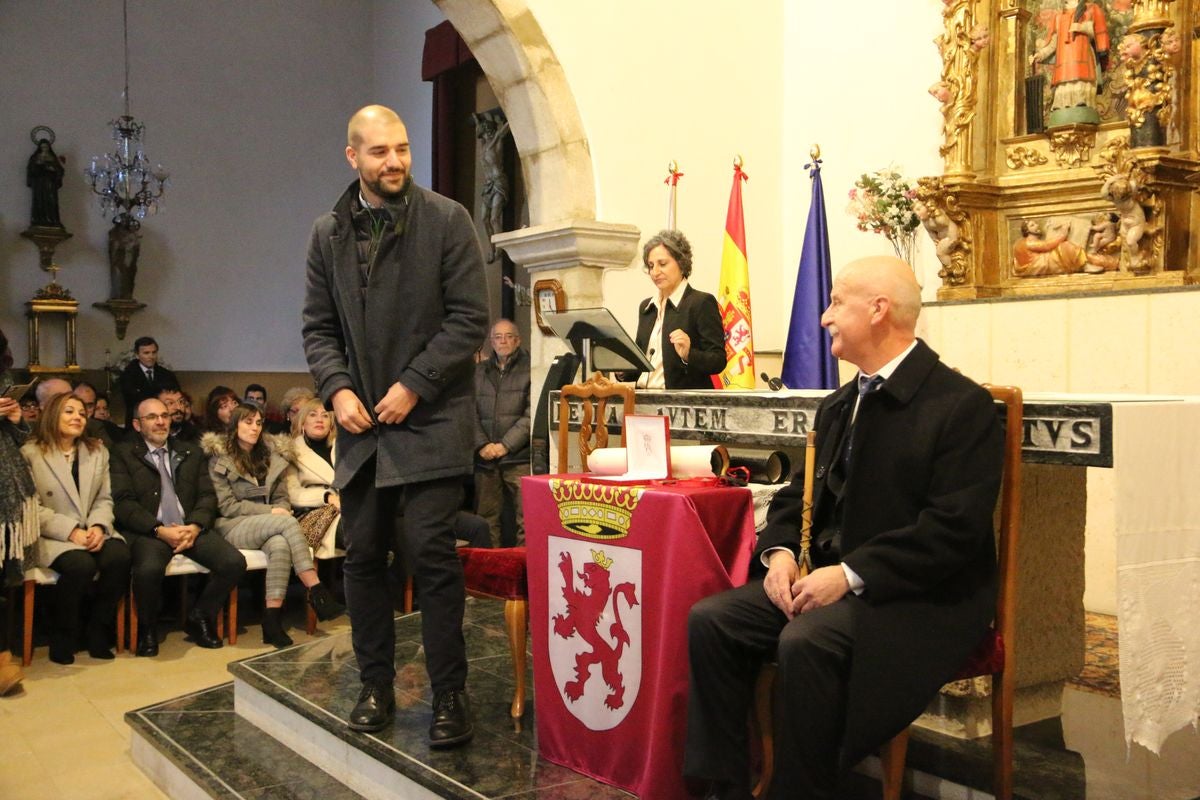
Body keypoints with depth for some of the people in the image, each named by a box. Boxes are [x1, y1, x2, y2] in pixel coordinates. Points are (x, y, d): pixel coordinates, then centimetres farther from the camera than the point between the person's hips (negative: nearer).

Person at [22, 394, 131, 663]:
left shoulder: (98, 451, 16)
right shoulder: (30, 453, 0)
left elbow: (104, 499, 12)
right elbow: (32, 507, -6)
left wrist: (99, 527, -10)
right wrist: (72, 532, -17)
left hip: (93, 532, 4)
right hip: (52, 536, -4)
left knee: (119, 557, -28)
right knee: (81, 565, -34)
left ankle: (98, 632, -8)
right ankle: (62, 637, -9)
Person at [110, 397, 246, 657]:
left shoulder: (191, 452, 19)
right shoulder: (123, 454, 7)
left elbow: (208, 496, 10)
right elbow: (123, 502, -4)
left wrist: (195, 526, -10)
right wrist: (160, 530, -17)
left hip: (191, 528, 4)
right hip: (148, 531, -3)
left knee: (234, 562, -21)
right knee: (149, 569, -36)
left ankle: (199, 619, 5)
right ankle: (147, 627, -3)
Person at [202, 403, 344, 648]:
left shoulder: (270, 456, 16)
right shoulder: (219, 459, 2)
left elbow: (282, 499, 16)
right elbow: (226, 506, -6)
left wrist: (281, 511, -9)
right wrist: (270, 512, -13)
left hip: (266, 526, 4)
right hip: (233, 528, -4)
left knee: (280, 545, -36)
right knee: (288, 522, -33)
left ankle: (272, 620, -38)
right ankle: (317, 593, -35)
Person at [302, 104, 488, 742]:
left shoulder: (446, 220, -3)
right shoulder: (328, 233, 10)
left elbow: (470, 318, -6)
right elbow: (318, 326, 12)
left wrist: (414, 385, -12)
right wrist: (337, 388, -5)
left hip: (430, 420, -4)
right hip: (361, 423, 5)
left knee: (431, 554, -8)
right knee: (362, 557, 9)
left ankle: (450, 693, 5)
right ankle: (375, 685, 23)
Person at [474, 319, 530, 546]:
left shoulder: (529, 368, 2)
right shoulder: (479, 371, 16)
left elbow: (532, 414, -5)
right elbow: (471, 412, 10)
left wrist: (505, 445, -10)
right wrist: (482, 444, -5)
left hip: (519, 458, -4)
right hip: (485, 459, 4)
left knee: (527, 519, -9)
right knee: (486, 519, 6)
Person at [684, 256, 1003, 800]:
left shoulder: (962, 405, -11)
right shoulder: (838, 407, 15)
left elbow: (954, 528, -19)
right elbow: (800, 494, 18)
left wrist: (851, 574, -23)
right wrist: (780, 551, -3)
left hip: (923, 597, -7)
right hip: (831, 579, 8)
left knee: (807, 643, -33)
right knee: (710, 620, -11)